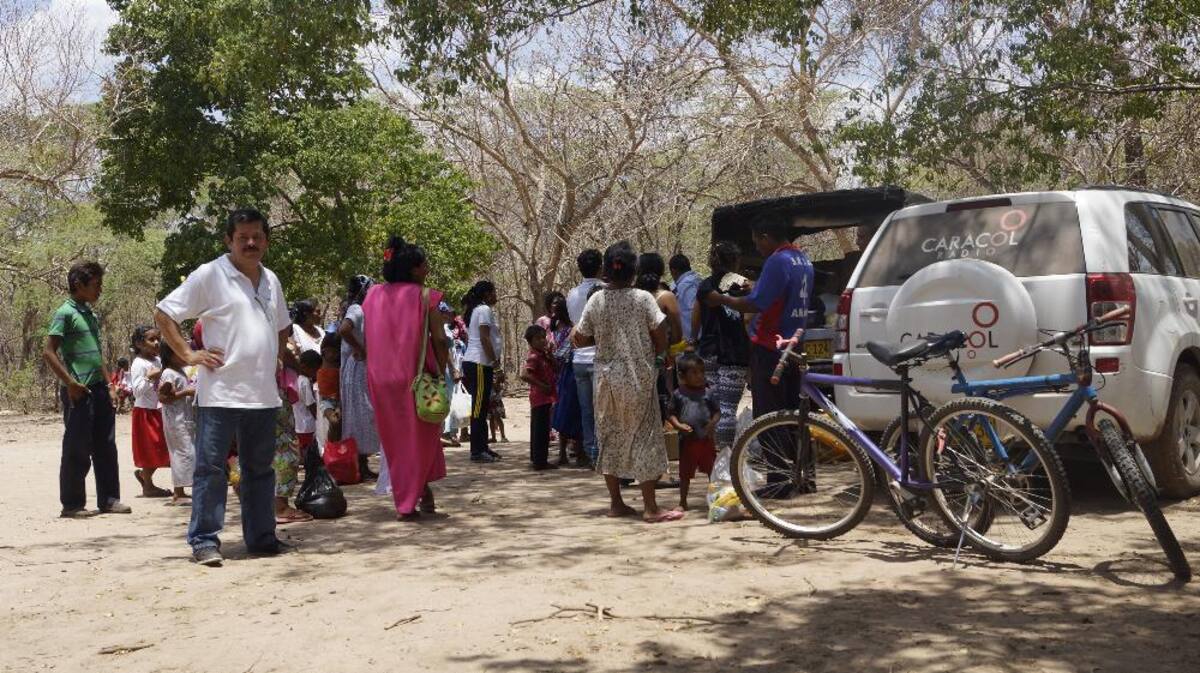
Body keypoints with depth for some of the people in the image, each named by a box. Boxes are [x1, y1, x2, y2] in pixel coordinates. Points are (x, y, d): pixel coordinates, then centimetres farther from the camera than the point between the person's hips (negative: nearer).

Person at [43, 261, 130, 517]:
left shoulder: (91, 315, 16)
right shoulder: (65, 313, -8)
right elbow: (48, 352, -14)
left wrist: (108, 384, 17)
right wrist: (70, 383, -18)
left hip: (98, 390, 8)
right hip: (79, 392, -8)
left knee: (106, 448, 10)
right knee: (77, 450, -2)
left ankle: (108, 499, 17)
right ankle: (72, 505, 7)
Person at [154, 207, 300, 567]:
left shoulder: (270, 280, 15)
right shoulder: (209, 275, -5)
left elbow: (282, 326, 32)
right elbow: (163, 314, -4)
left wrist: (280, 356, 16)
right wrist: (188, 354, -10)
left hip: (263, 394, 7)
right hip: (220, 393, -6)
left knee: (260, 468, 13)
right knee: (211, 467, -3)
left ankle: (262, 537, 22)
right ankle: (204, 540, 4)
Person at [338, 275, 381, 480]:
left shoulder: (358, 309, 14)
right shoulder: (356, 310, -15)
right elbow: (344, 330, -32)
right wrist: (360, 349, -21)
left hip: (362, 367, 10)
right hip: (358, 369, -10)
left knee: (361, 416, 11)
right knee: (362, 415, -6)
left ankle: (362, 466, 16)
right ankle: (362, 467, -3)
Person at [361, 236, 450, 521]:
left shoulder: (373, 295, 4)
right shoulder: (425, 296, -9)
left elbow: (369, 339, 7)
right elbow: (439, 340, -11)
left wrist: (381, 368, 13)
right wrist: (441, 370, 1)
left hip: (381, 377, 4)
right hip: (416, 376, -4)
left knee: (395, 437, 13)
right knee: (421, 436, 13)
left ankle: (403, 501, 16)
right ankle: (420, 493, 14)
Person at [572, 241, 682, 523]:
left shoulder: (596, 301, -1)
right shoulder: (643, 298, -8)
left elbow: (579, 340, 4)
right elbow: (661, 340, -8)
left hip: (607, 379, 3)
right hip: (638, 378, -3)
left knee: (610, 438, 12)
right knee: (644, 437, 1)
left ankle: (616, 503, 17)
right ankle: (651, 508, 0)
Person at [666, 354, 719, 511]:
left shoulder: (706, 393, 2)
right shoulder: (678, 394, -3)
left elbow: (717, 411, 6)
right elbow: (670, 414, -1)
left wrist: (713, 423, -14)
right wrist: (679, 425, -17)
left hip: (706, 439, 2)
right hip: (688, 440, -1)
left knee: (712, 470, 9)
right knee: (685, 473, 8)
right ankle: (683, 502, 19)